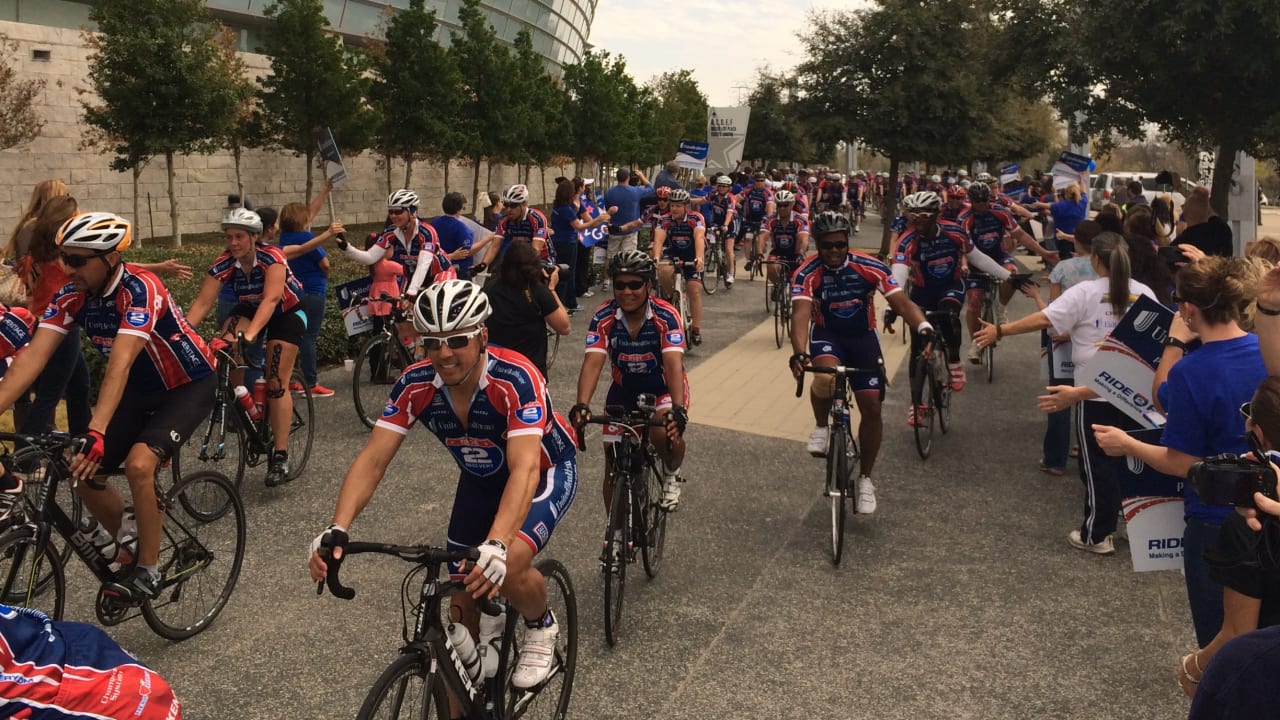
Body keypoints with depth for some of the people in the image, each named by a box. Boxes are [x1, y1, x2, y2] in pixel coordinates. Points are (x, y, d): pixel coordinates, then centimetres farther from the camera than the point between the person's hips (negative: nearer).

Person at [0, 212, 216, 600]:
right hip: (142, 388, 7)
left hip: (190, 384, -7)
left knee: (138, 465, -27)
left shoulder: (140, 289, -30)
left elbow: (120, 363, -41)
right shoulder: (71, 297, -11)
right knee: (85, 473, -1)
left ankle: (148, 569, -9)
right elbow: (33, 356, -19)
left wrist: (96, 432, -50)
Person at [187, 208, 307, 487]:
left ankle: (280, 457, -8)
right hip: (249, 309, 4)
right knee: (227, 343, -29)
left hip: (287, 312, -4)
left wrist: (250, 334, -58)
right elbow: (202, 303, -25)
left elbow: (271, 299, -44)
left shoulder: (272, 257, -31)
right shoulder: (223, 263, -19)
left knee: (276, 383, -12)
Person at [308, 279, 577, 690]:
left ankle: (542, 627, 3)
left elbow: (524, 469, -45)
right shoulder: (416, 384, -22)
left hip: (546, 474, -5)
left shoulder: (515, 379, -35)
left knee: (507, 566, -30)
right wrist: (337, 530, -41)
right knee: (463, 605, 2)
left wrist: (495, 545, -59)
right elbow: (372, 460, -25)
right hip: (480, 480, 5)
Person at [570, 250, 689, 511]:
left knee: (665, 433, -32)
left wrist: (678, 409, -53)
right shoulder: (603, 318, -20)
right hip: (624, 389, 3)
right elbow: (592, 362, -30)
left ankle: (671, 474, 3)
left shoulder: (666, 316, -26)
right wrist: (582, 405, -47)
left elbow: (673, 363, -38)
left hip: (663, 387, -2)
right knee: (614, 465, 1)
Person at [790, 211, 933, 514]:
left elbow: (902, 301, -21)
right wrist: (799, 352, -51)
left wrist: (924, 327, -42)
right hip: (826, 335, -2)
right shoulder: (807, 274, -20)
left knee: (872, 408, -4)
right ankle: (821, 427, -5)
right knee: (825, 377, -37)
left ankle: (865, 478, 16)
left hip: (862, 337, 2)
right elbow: (801, 313, -33)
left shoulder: (870, 268, -16)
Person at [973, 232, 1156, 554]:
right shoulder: (1145, 294, 4)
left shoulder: (1085, 292, -10)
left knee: (1098, 463, 3)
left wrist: (999, 330, -12)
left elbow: (1044, 319, -17)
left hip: (1095, 393, -5)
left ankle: (1096, 535, 10)